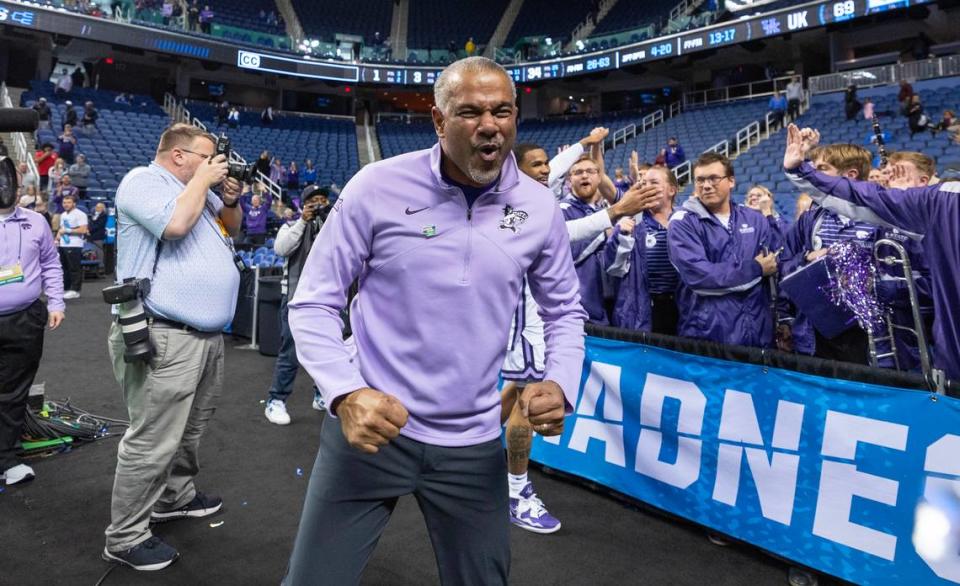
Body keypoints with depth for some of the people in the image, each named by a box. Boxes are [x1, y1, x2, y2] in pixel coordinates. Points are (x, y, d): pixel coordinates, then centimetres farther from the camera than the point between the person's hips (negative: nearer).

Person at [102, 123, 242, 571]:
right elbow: (175, 223, -27)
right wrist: (203, 180, -12)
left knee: (189, 429, 22)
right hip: (165, 337, -10)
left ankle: (175, 497, 39)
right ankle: (124, 538, 9)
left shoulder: (195, 189, 19)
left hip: (207, 334, 10)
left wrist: (230, 199, 7)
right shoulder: (143, 181, -8)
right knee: (152, 441, -4)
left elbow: (232, 228, 28)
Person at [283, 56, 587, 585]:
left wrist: (559, 384, -10)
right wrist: (345, 393, -22)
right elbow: (314, 303, -6)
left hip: (473, 444, 3)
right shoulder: (377, 186, -10)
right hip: (371, 425, -2)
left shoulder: (539, 208, -2)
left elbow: (565, 311, 10)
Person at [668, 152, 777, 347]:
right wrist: (755, 268, -10)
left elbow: (775, 267, 10)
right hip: (705, 333, -4)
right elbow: (696, 274, -20)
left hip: (757, 331, 4)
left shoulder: (755, 220, 7)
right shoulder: (683, 222, -7)